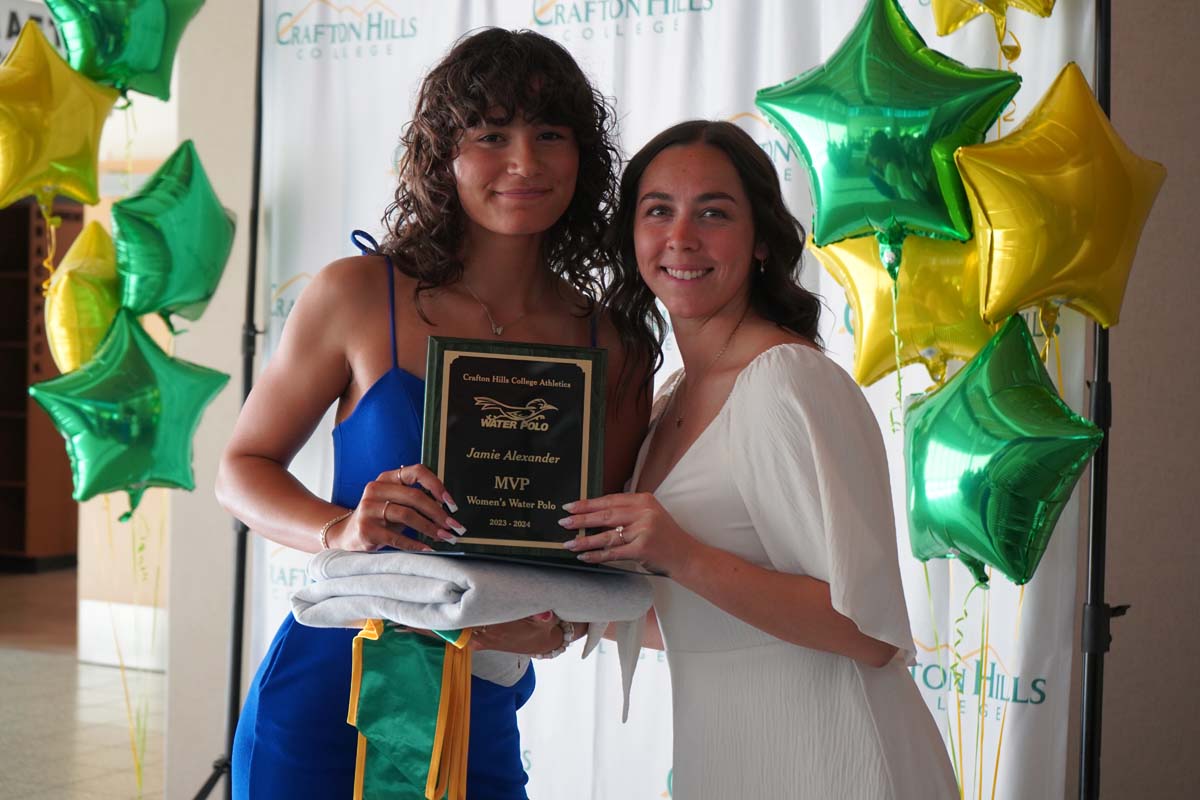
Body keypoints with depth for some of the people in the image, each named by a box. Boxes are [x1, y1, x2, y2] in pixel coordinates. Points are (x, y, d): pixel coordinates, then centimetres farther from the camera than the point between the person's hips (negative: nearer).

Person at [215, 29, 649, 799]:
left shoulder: (609, 347, 0)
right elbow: (244, 466, 2)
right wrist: (342, 528, -18)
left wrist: (549, 627, -15)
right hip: (322, 714, -2)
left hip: (480, 736, 3)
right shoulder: (359, 296, -6)